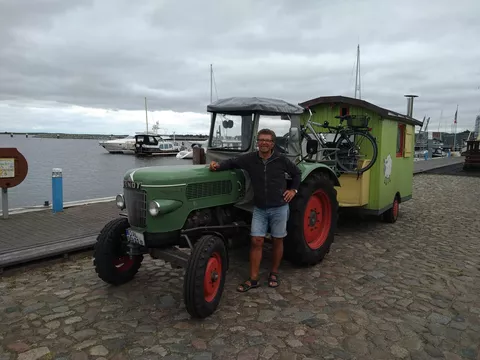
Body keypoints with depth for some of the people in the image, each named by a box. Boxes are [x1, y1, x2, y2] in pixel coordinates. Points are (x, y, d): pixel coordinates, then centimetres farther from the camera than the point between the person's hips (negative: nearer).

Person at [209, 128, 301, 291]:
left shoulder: (281, 159, -6)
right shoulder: (250, 159, -4)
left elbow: (297, 173, 8)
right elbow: (232, 162, 1)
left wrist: (293, 189, 0)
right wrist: (218, 165, -18)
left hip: (279, 208, -1)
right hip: (259, 209, 1)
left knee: (277, 241, 9)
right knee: (256, 241, 0)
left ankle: (274, 274, 28)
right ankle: (253, 279, 9)